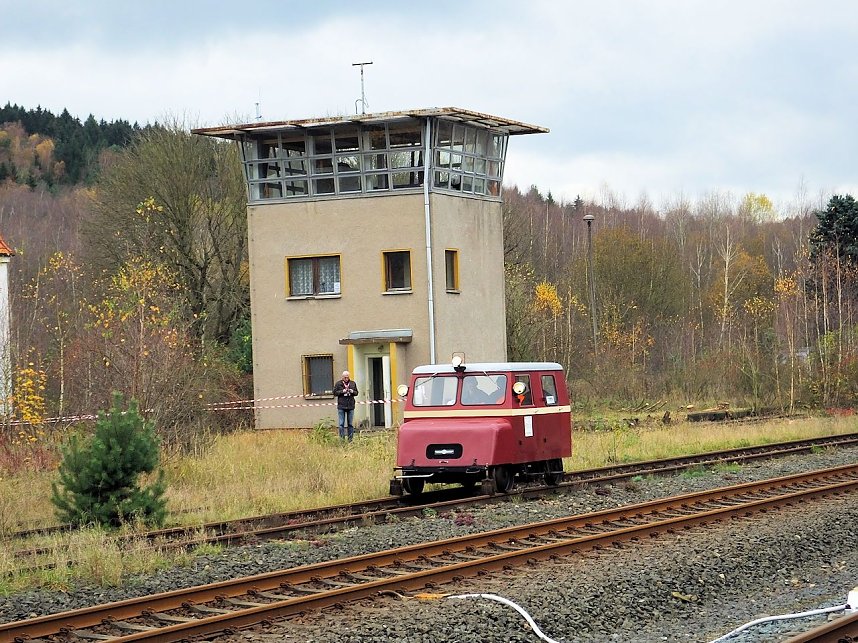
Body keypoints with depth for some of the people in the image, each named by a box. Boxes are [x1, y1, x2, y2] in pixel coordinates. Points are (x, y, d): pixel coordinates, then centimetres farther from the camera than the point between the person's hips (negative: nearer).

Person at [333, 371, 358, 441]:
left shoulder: (353, 384, 8)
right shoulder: (338, 384, 1)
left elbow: (356, 392, 13)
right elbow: (335, 392, -1)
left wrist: (352, 391, -9)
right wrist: (342, 391, -15)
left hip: (350, 406, 2)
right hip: (341, 406, -2)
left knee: (350, 424, 6)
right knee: (341, 424, -4)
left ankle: (350, 439, 12)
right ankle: (342, 439, 0)